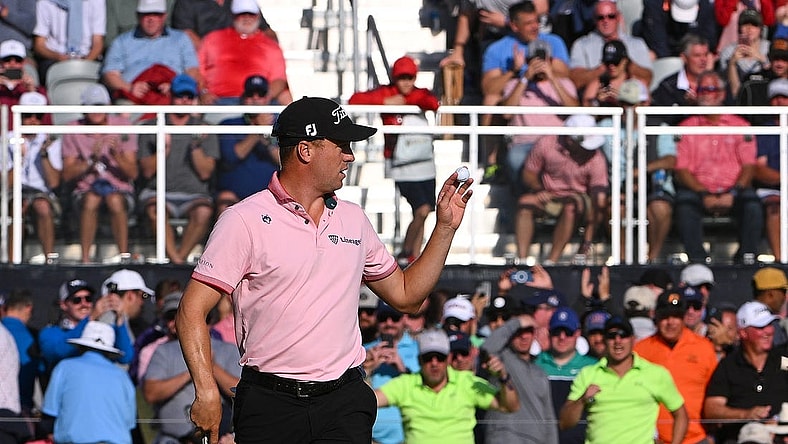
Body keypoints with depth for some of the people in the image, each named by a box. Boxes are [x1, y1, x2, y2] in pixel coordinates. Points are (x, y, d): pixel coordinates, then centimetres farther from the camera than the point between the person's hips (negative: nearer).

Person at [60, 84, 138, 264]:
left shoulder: (123, 126, 1)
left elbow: (133, 173, -3)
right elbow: (67, 175, -3)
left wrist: (116, 155, -21)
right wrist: (91, 159, -17)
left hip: (119, 188, 0)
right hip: (86, 189, 0)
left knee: (115, 201, -36)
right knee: (91, 200, -35)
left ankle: (124, 255, -31)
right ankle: (85, 259, -34)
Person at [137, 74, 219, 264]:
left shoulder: (204, 130, 12)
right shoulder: (151, 127, 11)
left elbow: (205, 173, 2)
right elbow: (147, 172, 4)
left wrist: (196, 146, -11)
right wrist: (164, 149, -10)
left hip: (194, 194, 0)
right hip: (159, 192, 0)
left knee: (203, 212, -34)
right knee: (155, 210, -36)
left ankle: (180, 256, -23)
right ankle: (177, 261, -31)